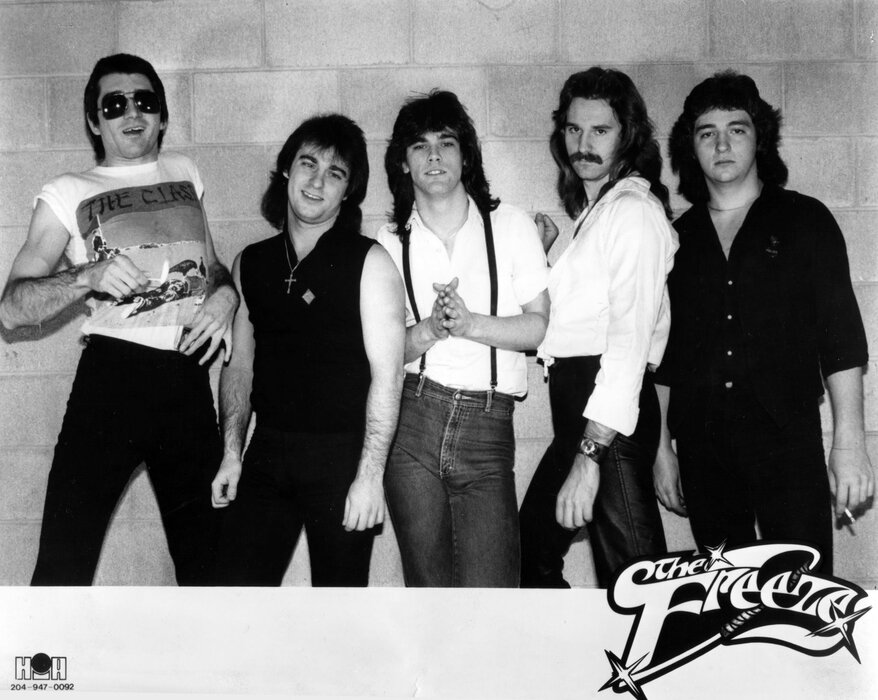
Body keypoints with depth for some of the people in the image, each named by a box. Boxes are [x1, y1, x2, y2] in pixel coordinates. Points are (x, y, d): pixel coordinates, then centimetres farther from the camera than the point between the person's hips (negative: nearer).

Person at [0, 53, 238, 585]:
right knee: (63, 565, -10)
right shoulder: (68, 194, 4)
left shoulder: (185, 173, 15)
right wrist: (90, 275, -20)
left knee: (205, 559, 13)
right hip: (113, 375, -4)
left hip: (189, 379, 4)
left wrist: (225, 294, 3)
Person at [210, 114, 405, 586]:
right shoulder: (250, 263, 9)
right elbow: (240, 365, 13)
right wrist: (231, 454, 6)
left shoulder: (368, 262, -6)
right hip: (267, 454, 4)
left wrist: (370, 474, -16)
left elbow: (387, 373, -10)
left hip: (342, 457, -4)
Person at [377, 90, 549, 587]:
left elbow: (540, 325, 4)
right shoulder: (390, 241, 10)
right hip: (411, 420, 1)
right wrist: (428, 330, -12)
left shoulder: (511, 226, 9)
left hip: (487, 432, -1)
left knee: (489, 599, -11)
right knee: (429, 587, 5)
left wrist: (471, 324, -11)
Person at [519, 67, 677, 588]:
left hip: (612, 421, -10)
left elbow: (630, 337, -20)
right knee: (532, 553, 18)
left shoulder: (633, 211, -10)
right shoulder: (590, 212, 20)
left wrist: (589, 455, -26)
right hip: (577, 409, 10)